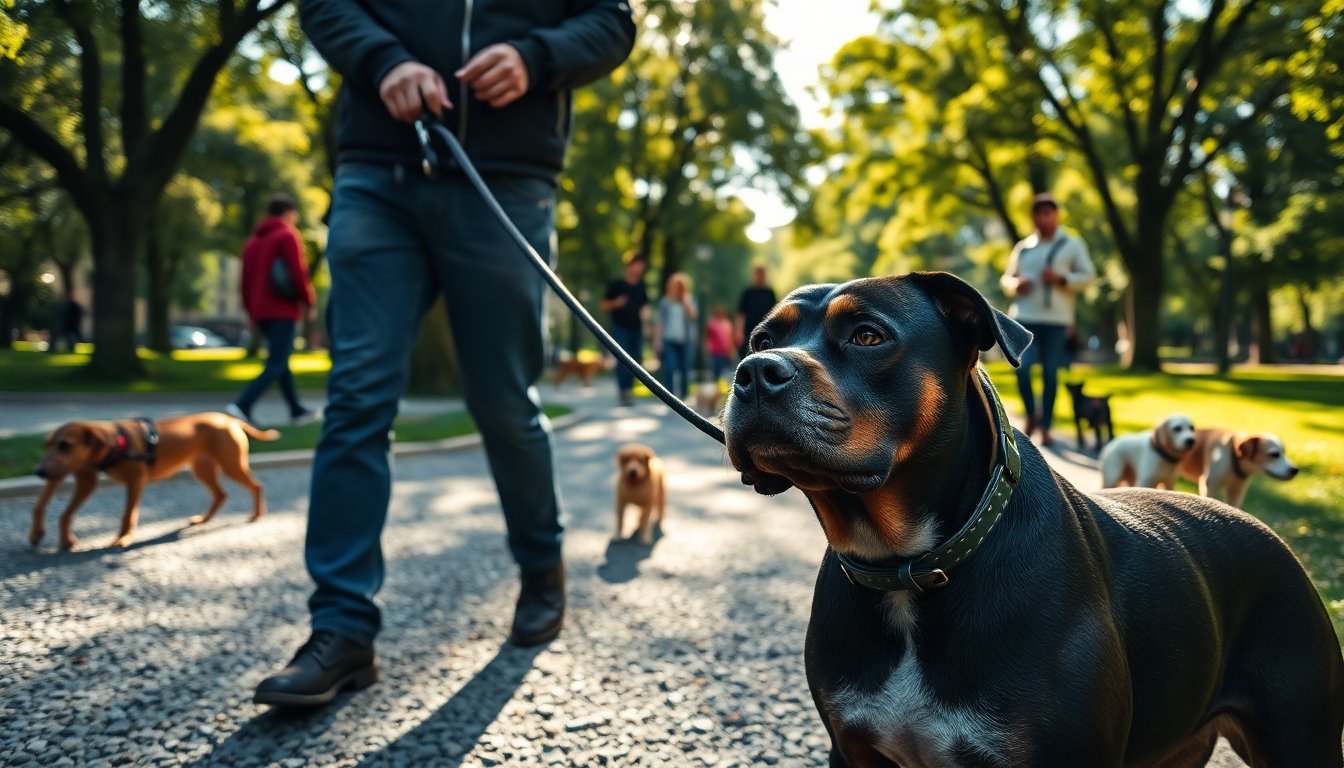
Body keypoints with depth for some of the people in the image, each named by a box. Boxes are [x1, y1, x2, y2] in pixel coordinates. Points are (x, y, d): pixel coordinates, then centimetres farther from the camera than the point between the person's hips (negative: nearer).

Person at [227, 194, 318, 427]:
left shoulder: (253, 240, 17)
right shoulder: (287, 236, -5)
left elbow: (246, 279, 17)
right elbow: (298, 273, -14)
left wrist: (250, 311, 22)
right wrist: (310, 302, -4)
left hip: (260, 313, 8)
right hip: (283, 311, -8)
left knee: (280, 361, 17)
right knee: (276, 366, -9)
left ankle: (297, 410, 22)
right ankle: (242, 406, -23)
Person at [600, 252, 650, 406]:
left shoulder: (641, 286, 11)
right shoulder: (617, 284, -2)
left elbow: (645, 305, 23)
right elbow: (604, 305, 2)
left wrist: (645, 311, 1)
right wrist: (616, 303, -18)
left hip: (636, 328, 5)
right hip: (620, 328, -5)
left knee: (636, 359, 4)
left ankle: (628, 386, 19)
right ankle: (624, 390, -4)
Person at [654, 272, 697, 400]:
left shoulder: (689, 301, 7)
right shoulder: (665, 302, 4)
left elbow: (693, 316, -11)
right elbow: (659, 322, 4)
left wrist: (685, 301, -10)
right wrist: (657, 341, -2)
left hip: (685, 341, 2)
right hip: (668, 341, -2)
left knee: (685, 369, 4)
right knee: (669, 369, -10)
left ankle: (683, 396, 17)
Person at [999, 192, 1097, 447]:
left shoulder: (1072, 244, 7)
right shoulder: (1023, 247, 15)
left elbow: (1088, 275, 3)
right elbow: (1006, 278, 19)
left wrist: (1061, 279, -13)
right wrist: (1015, 285, -4)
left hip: (1056, 319, -1)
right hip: (1025, 317, 1)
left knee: (1050, 373, 1)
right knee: (1021, 368, -13)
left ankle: (1045, 426, 10)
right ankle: (1031, 414, 11)